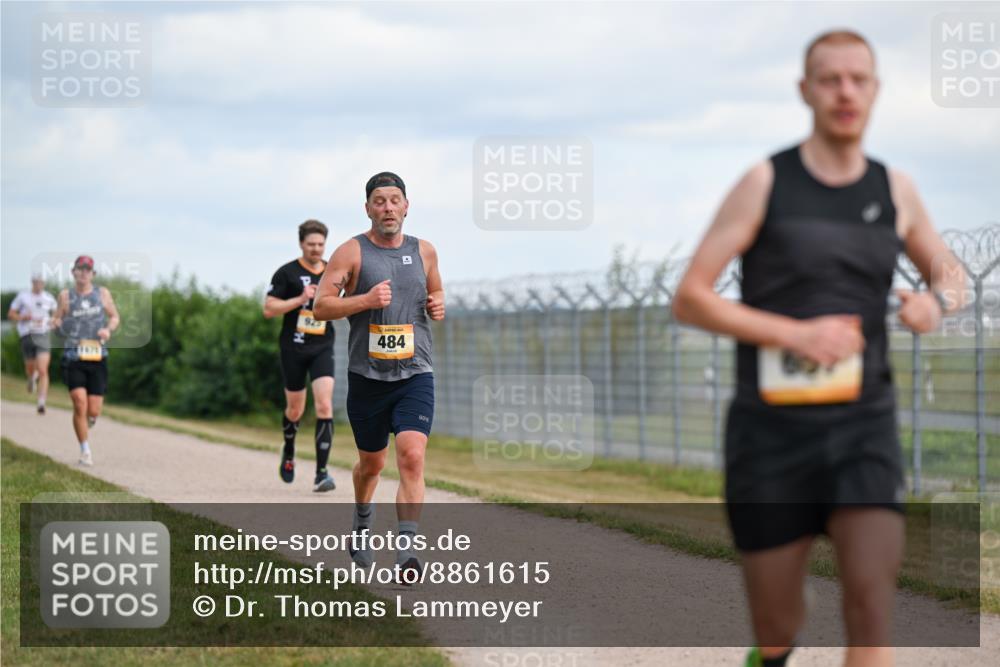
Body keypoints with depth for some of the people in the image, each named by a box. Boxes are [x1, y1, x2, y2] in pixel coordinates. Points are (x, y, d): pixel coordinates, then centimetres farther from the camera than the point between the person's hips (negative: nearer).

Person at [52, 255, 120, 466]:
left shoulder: (102, 293, 9)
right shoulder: (65, 296, 6)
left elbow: (115, 317, 17)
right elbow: (57, 321, 12)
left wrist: (109, 329, -4)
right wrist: (56, 323, -12)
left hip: (97, 358, 2)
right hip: (73, 357, -1)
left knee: (94, 411, -1)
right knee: (80, 404, -15)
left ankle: (86, 424, 36)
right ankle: (85, 451, -2)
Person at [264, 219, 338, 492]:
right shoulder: (287, 273, -4)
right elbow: (269, 309, -8)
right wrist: (300, 299, -18)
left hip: (323, 348, 1)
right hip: (293, 348, -1)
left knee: (325, 406, -15)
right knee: (295, 409, 10)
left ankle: (321, 473, -15)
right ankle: (289, 451, 42)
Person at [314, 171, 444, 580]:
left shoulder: (424, 252, 9)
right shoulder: (352, 252, -2)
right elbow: (321, 305, -6)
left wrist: (438, 304, 3)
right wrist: (366, 300, -20)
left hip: (415, 376, 1)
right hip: (366, 375, -1)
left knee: (412, 457, -18)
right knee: (371, 463, 14)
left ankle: (407, 551, -22)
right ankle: (361, 521, 46)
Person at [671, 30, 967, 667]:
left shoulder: (895, 190, 7)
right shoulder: (766, 183, -4)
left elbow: (952, 274, 23)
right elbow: (690, 299, -6)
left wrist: (936, 300, -3)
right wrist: (795, 334, -18)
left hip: (863, 423, 2)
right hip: (773, 427, -2)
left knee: (873, 597, -18)